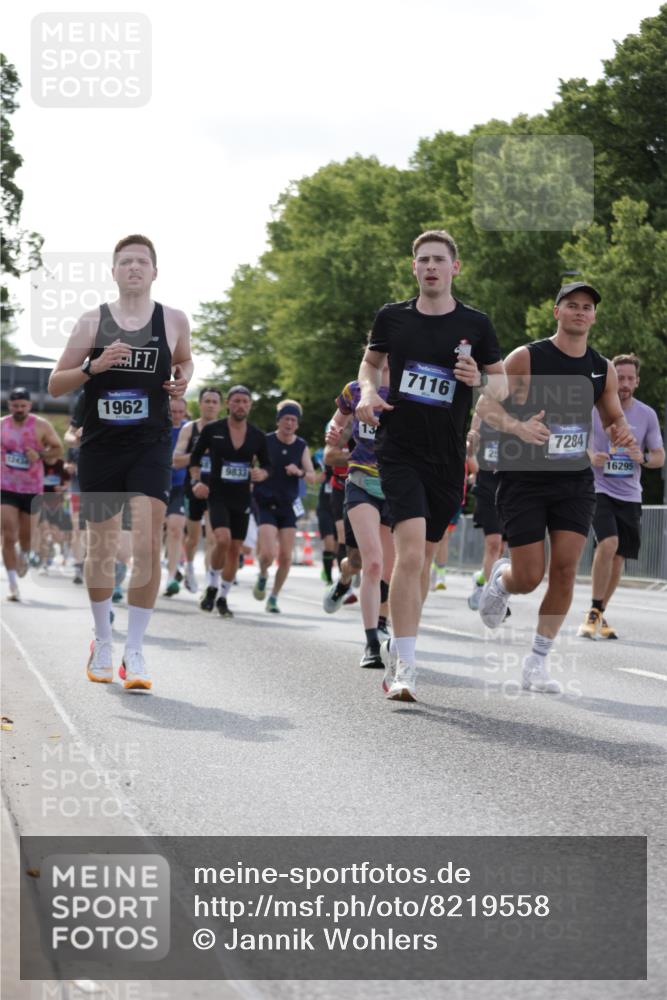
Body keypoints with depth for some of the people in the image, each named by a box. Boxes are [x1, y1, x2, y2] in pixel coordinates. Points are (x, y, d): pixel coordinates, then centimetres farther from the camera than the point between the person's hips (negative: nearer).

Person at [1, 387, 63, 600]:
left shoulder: (41, 426, -4)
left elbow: (58, 449, 0)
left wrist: (40, 455, -17)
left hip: (32, 490, 0)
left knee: (27, 536, 14)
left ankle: (24, 557, 50)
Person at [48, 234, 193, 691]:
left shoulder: (173, 320, 3)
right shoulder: (93, 322, 1)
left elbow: (184, 359, 24)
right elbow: (55, 384, 2)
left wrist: (183, 379, 2)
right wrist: (92, 366, -15)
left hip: (151, 446, -1)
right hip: (100, 444, 1)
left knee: (148, 543, -14)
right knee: (102, 547, 9)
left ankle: (135, 651, -6)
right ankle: (103, 642, 29)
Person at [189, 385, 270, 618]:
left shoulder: (257, 436, 3)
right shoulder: (212, 430, -4)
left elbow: (267, 465, 13)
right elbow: (195, 456, 6)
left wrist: (262, 474, -10)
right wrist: (196, 481, -8)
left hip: (242, 499, 3)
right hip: (218, 495, -3)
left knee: (235, 549, 6)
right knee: (223, 539, -23)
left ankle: (222, 598, 21)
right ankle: (212, 587, 0)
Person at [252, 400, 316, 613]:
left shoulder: (301, 447, 4)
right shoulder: (265, 442, -5)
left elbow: (313, 477, 1)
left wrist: (299, 472, -17)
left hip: (288, 506, 3)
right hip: (266, 505, -3)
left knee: (286, 557, 0)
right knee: (267, 554, -17)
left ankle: (274, 597, 19)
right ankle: (262, 576, 17)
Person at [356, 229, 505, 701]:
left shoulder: (476, 325, 1)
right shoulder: (392, 317, 2)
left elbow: (502, 382, 10)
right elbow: (371, 361, 19)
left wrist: (479, 380, -12)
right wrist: (369, 391, -2)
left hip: (447, 458, 2)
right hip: (399, 450, -2)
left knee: (423, 557, 12)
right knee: (411, 552, -18)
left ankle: (399, 645, 33)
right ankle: (404, 666, -16)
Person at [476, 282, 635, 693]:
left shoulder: (603, 369, 5)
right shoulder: (526, 358, -9)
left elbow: (613, 416, 19)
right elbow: (486, 405, -8)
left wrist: (621, 432, -5)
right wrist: (518, 426, -27)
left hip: (575, 481, 4)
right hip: (525, 479, -3)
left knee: (565, 570, -8)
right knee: (528, 578, -5)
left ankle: (538, 661, 3)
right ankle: (501, 578, 34)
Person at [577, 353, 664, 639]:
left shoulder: (647, 415, 2)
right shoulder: (593, 408, -5)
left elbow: (660, 457, 8)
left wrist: (644, 458, -14)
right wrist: (590, 457, -17)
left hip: (630, 495, 4)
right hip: (599, 489, -4)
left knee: (619, 558, 7)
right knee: (608, 543, -25)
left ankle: (599, 615, 25)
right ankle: (594, 612, -13)